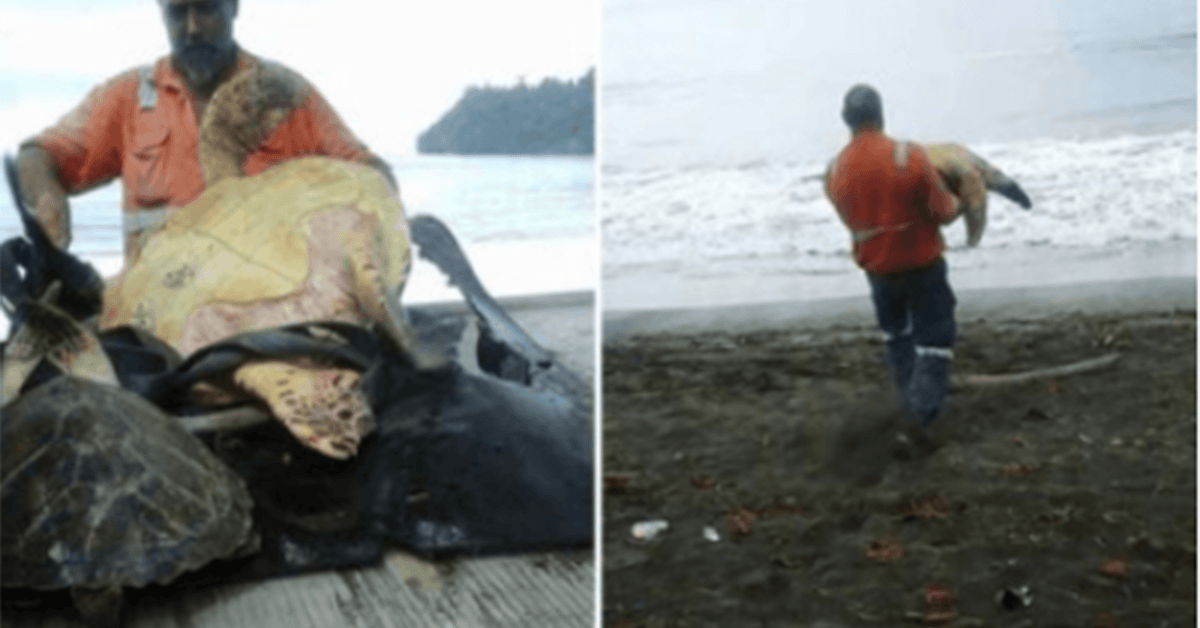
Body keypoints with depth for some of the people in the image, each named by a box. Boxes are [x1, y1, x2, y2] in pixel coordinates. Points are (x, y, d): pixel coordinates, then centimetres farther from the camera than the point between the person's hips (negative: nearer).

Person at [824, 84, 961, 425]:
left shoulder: (835, 171, -9)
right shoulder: (910, 156, -22)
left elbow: (852, 219, 4)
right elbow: (943, 211, -15)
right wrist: (956, 204, 8)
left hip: (877, 267, 4)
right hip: (922, 262, -4)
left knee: (897, 333, 26)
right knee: (934, 333, 11)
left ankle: (911, 395, 36)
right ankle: (926, 403, 6)